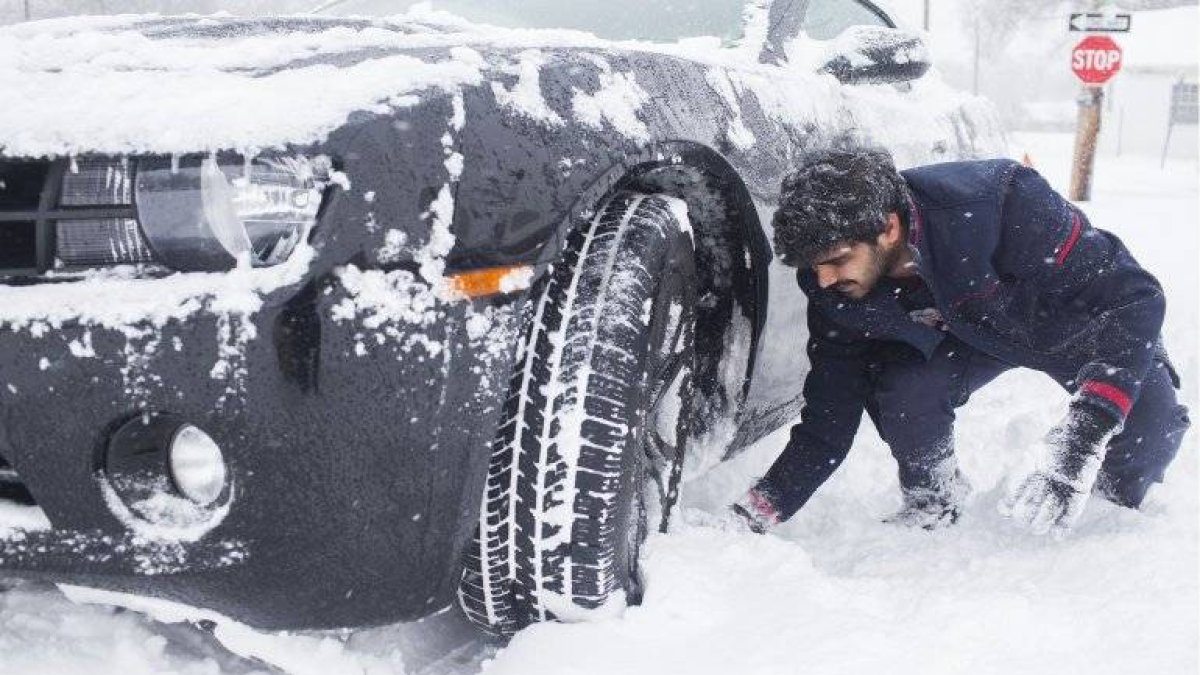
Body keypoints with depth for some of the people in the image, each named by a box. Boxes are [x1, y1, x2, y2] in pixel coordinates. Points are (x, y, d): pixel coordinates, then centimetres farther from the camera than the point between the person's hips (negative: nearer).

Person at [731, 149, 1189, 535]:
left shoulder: (1002, 203, -40)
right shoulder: (835, 292, -25)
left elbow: (1135, 298, -36)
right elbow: (825, 424, -16)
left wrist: (1082, 438, -48)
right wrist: (758, 514, -29)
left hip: (1070, 322, -2)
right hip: (968, 335, 2)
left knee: (1152, 421, -25)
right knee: (900, 392, -27)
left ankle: (1116, 496, 10)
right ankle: (933, 500, 3)